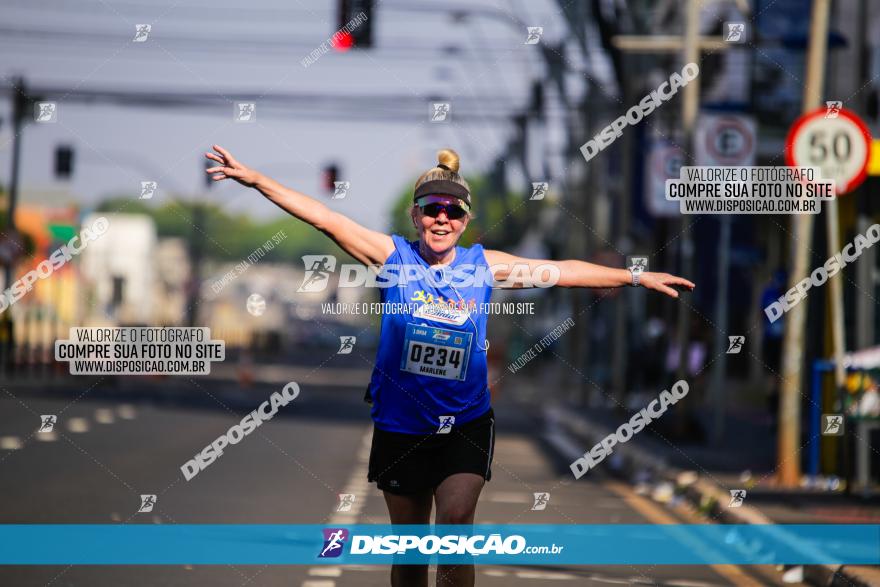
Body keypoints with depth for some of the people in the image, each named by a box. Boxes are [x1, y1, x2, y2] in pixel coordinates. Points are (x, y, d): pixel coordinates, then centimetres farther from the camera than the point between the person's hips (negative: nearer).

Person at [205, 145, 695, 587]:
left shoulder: (484, 265, 1)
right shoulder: (394, 255, -4)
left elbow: (561, 270, 9)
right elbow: (326, 219, -10)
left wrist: (635, 277, 13)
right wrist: (254, 179, -16)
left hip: (466, 424, 0)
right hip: (400, 426, 0)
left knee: (456, 521, -20)